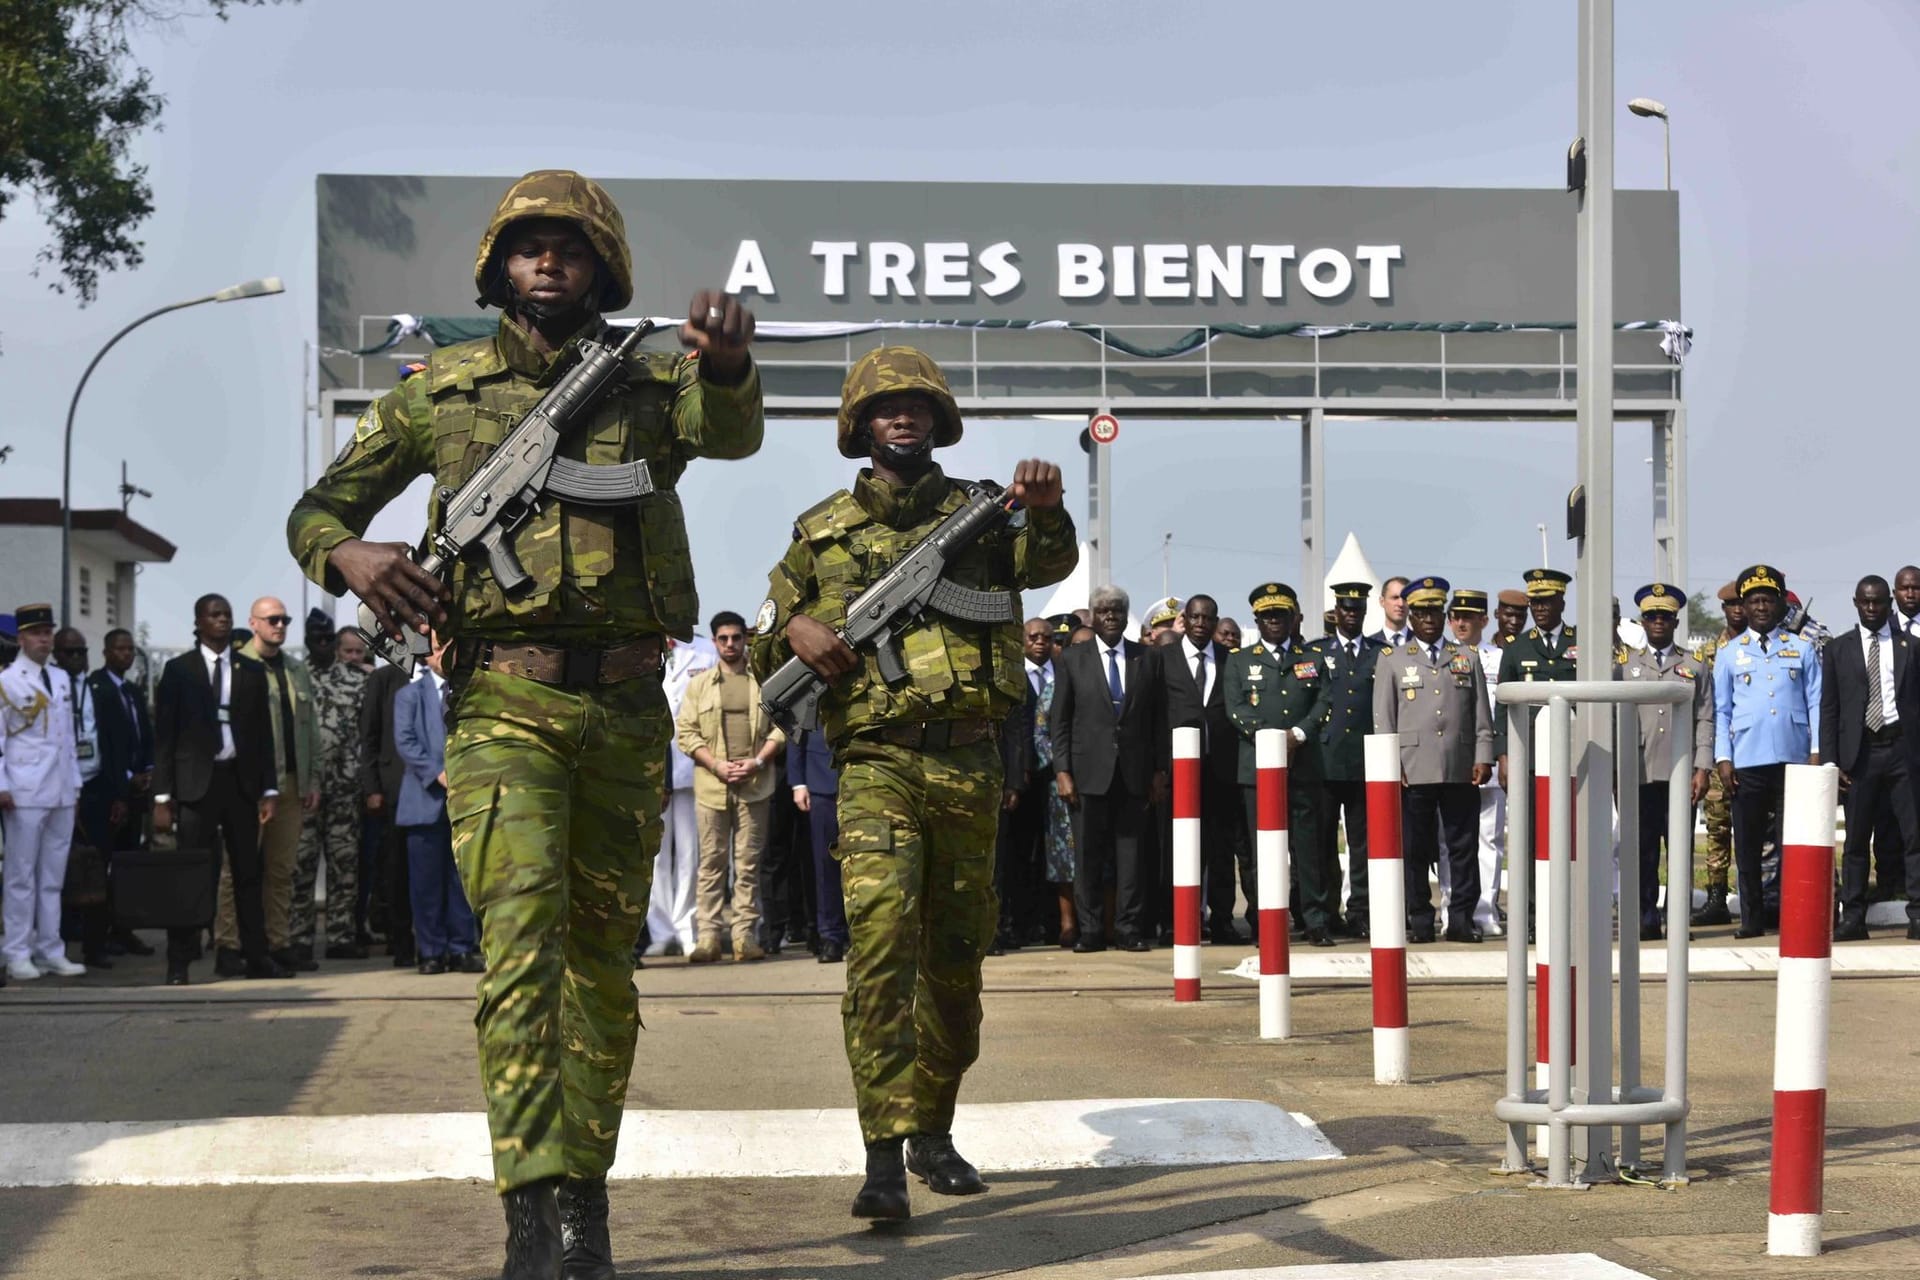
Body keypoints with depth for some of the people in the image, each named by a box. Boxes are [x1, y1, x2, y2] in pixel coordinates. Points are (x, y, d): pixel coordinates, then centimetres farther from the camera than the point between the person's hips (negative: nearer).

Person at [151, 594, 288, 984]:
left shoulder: (252, 671, 11)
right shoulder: (178, 670, 3)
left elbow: (263, 733, 12)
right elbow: (164, 735, 1)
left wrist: (269, 788, 4)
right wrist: (162, 797, -5)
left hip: (241, 780, 3)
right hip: (197, 781, -3)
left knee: (248, 872, 5)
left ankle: (256, 957, 9)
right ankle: (178, 963, 3)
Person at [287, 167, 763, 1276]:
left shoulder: (647, 383, 7)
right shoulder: (443, 390, 9)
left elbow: (731, 431, -16)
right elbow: (319, 508, 14)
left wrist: (726, 362, -40)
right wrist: (348, 554, -10)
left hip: (628, 710, 2)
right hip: (505, 700, -2)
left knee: (604, 959, 9)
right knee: (521, 938, -15)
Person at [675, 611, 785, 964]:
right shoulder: (699, 684, 11)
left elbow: (779, 727, 5)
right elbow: (685, 732, 5)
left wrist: (758, 762, -9)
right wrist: (716, 765, -8)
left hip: (755, 785, -1)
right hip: (711, 785, 1)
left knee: (748, 864, 1)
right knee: (712, 863, 0)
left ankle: (746, 935, 2)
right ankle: (709, 936, 0)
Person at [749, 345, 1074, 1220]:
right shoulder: (820, 531, 10)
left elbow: (1047, 563, -11)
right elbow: (762, 649, 16)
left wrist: (1045, 511, -33)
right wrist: (793, 630, -7)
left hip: (969, 765, 2)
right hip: (876, 763, -2)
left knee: (956, 958, 11)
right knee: (880, 938, -19)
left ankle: (933, 1129, 28)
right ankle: (884, 1155, -22)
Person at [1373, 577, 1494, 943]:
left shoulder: (1468, 658, 16)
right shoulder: (1391, 661, 10)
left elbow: (1482, 715, 13)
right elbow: (1383, 718, 6)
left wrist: (1483, 757, 3)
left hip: (1461, 771, 2)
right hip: (1412, 772, -1)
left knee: (1463, 847, 2)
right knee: (1414, 850, -1)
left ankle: (1461, 920, 7)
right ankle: (1419, 922, 5)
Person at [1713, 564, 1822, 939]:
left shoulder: (1801, 649, 9)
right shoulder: (1730, 654, 9)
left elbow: (1816, 704, 7)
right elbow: (1721, 710, 8)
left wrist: (1816, 753, -1)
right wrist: (1723, 759, -1)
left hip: (1793, 760, 0)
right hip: (1747, 763, 0)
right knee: (1747, 844, 3)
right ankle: (1752, 918, 9)